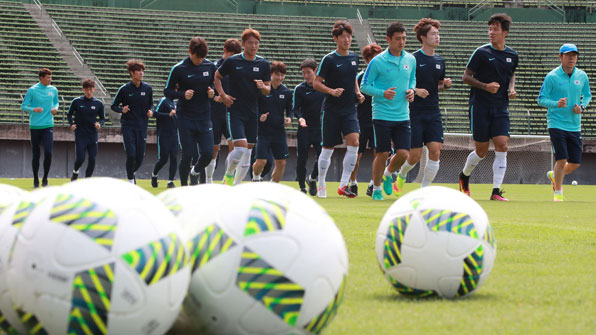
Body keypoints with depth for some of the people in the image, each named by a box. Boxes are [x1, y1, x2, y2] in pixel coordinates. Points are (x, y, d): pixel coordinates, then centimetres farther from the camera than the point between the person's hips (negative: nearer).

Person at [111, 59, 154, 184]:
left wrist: (150, 111, -4)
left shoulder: (147, 88, 4)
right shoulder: (124, 89, -4)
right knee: (131, 155, -11)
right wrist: (122, 109, -16)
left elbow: (151, 104, 18)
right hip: (128, 126, -3)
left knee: (140, 157, 3)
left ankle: (132, 173, 33)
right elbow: (114, 106, 4)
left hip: (142, 127, 3)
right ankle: (131, 180, 6)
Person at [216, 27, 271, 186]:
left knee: (248, 152, 4)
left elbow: (268, 90, 11)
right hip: (235, 111, -4)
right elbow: (217, 76, 11)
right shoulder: (232, 61, -3)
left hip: (253, 113, 4)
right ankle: (229, 175, 7)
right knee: (240, 147, -18)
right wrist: (222, 95, -2)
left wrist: (263, 87, -12)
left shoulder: (263, 64, 5)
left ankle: (236, 185, 14)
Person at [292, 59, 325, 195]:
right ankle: (302, 187, 13)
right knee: (302, 159, -2)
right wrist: (300, 117, -27)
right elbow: (295, 108, -7)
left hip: (321, 128, 2)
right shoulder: (299, 89, -2)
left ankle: (312, 179, 19)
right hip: (304, 129, -1)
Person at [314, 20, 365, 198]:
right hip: (331, 110, -4)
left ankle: (344, 185, -10)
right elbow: (316, 83, -5)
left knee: (354, 142, -15)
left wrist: (358, 93, 7)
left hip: (349, 110, 4)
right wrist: (331, 91, -21)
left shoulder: (354, 57, 9)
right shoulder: (329, 60, -7)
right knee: (328, 148, 2)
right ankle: (321, 185, 20)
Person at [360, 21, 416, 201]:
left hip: (402, 116, 4)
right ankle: (376, 189, 17)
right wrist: (383, 94, -19)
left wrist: (412, 90, 1)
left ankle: (388, 174, 27)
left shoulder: (410, 60, 6)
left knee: (403, 154, -4)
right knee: (382, 154, -2)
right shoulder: (377, 62, -8)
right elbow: (364, 85, -4)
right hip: (382, 116, -4)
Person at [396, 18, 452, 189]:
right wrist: (415, 91, -19)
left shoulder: (439, 61, 12)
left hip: (433, 114, 5)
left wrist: (445, 85, 2)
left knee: (435, 151, -9)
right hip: (414, 113, -5)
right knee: (415, 156, -4)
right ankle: (401, 175, 28)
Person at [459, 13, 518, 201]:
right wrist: (485, 86, -18)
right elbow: (466, 77, -3)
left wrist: (512, 88, 6)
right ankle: (464, 175, 33)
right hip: (480, 106, -3)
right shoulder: (481, 53, -6)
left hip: (501, 108, 3)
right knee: (481, 150, 2)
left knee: (502, 145, -11)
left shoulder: (512, 55, 7)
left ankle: (496, 191, -10)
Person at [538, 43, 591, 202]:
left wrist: (582, 107, -2)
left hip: (575, 126, 5)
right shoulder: (552, 77, -8)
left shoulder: (582, 76, 5)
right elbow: (541, 99, -5)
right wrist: (556, 104, -23)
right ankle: (558, 193, 7)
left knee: (575, 163, 6)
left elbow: (587, 95, 19)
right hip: (556, 124, -5)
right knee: (562, 160, -12)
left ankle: (554, 175, 36)